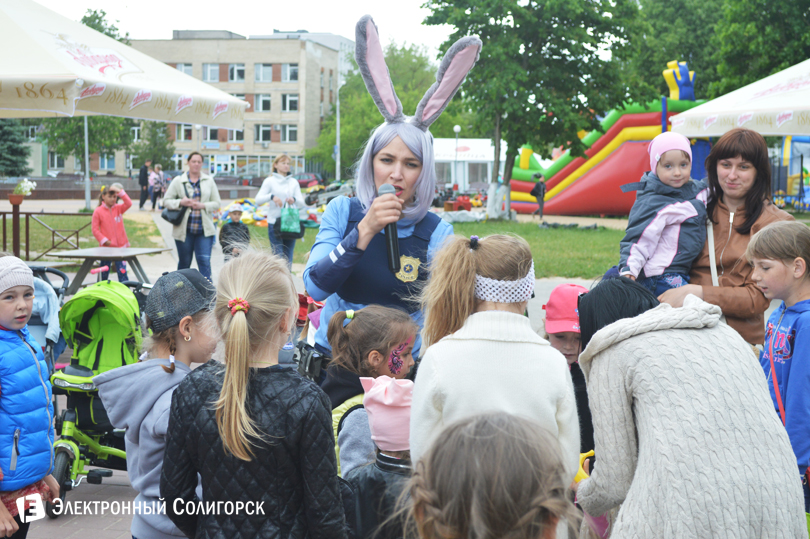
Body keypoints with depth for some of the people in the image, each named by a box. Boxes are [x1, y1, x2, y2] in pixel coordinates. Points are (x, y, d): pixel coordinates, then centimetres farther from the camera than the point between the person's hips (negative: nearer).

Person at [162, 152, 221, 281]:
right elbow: (166, 201, 6)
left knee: (204, 261, -10)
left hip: (204, 229, 0)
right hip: (184, 230, 0)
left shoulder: (209, 181, 9)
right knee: (184, 262, 9)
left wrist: (203, 206, -10)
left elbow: (217, 203, 8)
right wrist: (181, 202, -12)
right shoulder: (178, 181, 6)